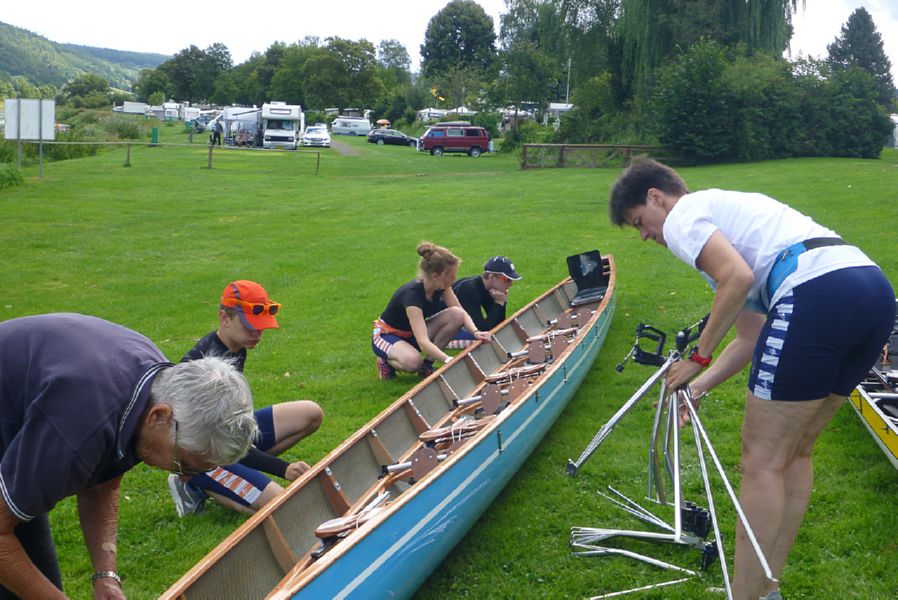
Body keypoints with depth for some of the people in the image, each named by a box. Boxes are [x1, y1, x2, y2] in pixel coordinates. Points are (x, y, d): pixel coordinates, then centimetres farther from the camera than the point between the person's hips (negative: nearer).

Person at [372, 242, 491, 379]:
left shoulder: (442, 287, -12)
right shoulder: (412, 294, -34)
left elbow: (462, 313, -5)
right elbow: (423, 341, -42)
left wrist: (475, 332, -26)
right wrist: (449, 361, -53)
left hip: (412, 334, 7)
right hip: (386, 336, -7)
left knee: (456, 315, -17)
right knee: (413, 362, -41)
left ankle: (427, 364, -7)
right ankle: (387, 361, -5)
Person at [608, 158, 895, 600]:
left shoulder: (682, 216, 8)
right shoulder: (725, 209, 34)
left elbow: (737, 278, -12)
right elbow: (753, 336, 30)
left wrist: (699, 356, -1)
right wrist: (698, 386, 25)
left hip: (817, 290, -10)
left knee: (762, 460, 0)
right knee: (794, 454, 18)